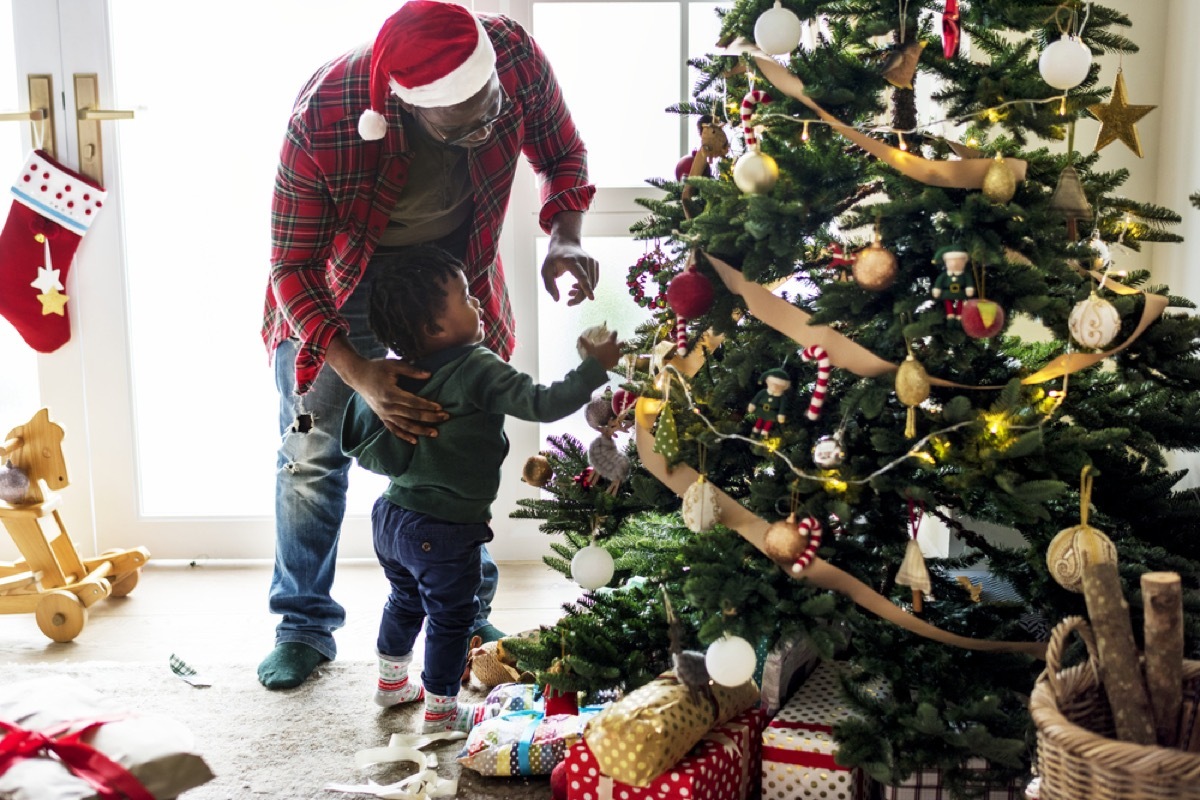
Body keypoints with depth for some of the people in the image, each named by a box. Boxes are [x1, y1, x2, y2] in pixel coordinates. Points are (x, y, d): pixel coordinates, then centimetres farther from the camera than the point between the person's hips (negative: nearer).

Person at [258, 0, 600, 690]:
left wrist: (564, 239, -29)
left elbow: (564, 154, -9)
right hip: (338, 276, -2)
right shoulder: (323, 116, -38)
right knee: (313, 447, 2)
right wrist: (359, 374, -42)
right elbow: (292, 267, -27)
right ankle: (304, 625, 21)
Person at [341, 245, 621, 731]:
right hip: (444, 530, -8)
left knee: (406, 599, 27)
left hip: (392, 515, 8)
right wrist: (595, 367, -16)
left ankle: (392, 681, 45)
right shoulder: (477, 370, -23)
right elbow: (542, 404, -24)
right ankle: (441, 709, 23)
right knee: (451, 616, 10)